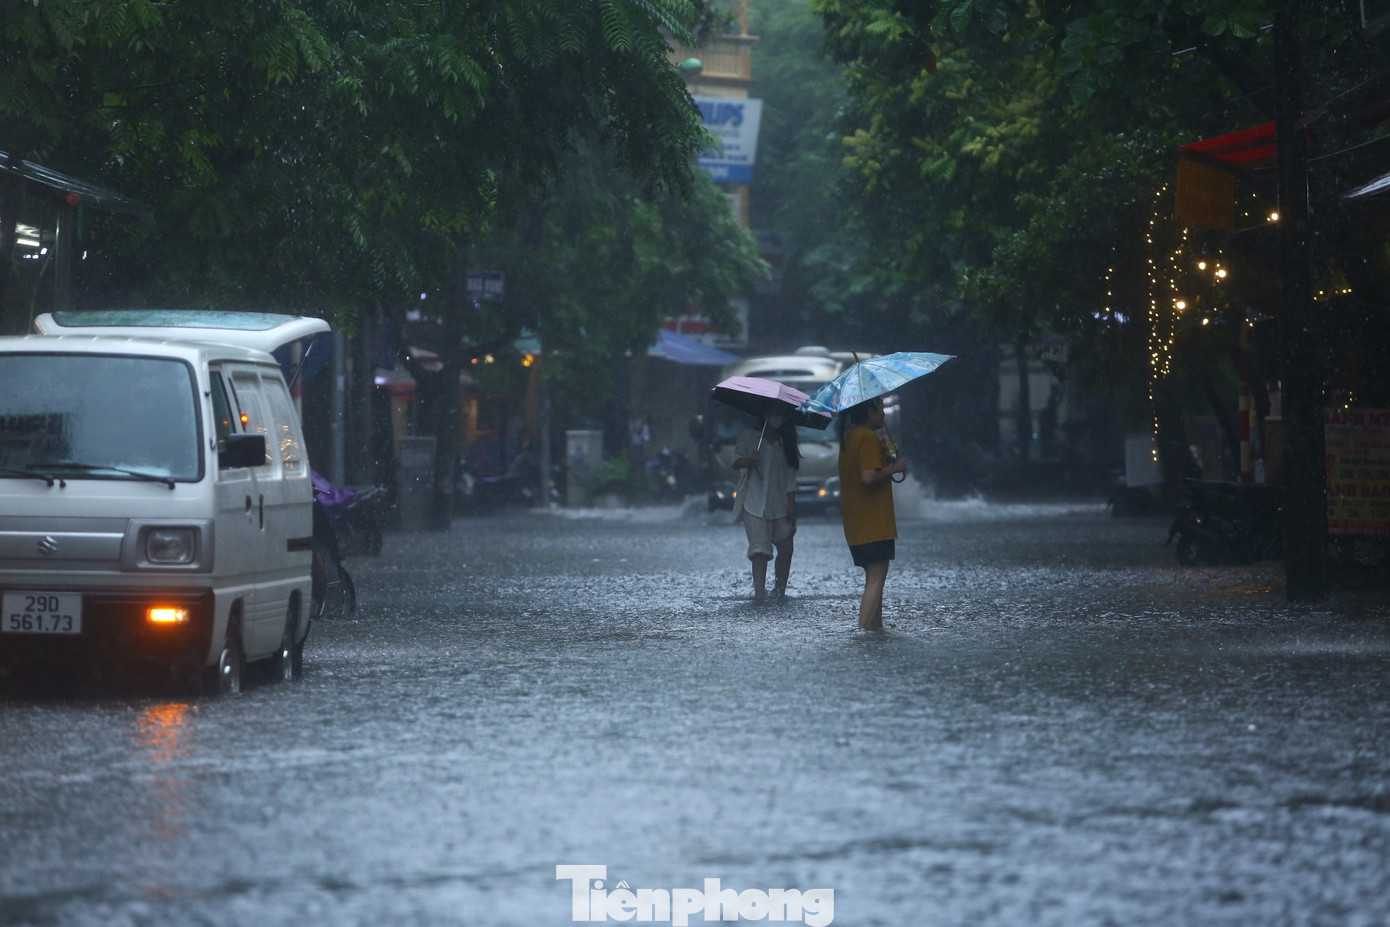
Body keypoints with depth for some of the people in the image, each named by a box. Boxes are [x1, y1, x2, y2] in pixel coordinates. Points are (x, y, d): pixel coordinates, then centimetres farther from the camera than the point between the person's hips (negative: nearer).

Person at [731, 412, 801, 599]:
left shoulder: (785, 442, 12)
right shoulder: (749, 436, 5)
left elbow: (790, 476, 9)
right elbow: (736, 462, -2)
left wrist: (791, 504, 1)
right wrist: (748, 460, -24)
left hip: (780, 505, 3)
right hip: (755, 504, -3)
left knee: (786, 548, -1)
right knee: (760, 550, -12)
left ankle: (779, 591, 12)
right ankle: (759, 592, -16)